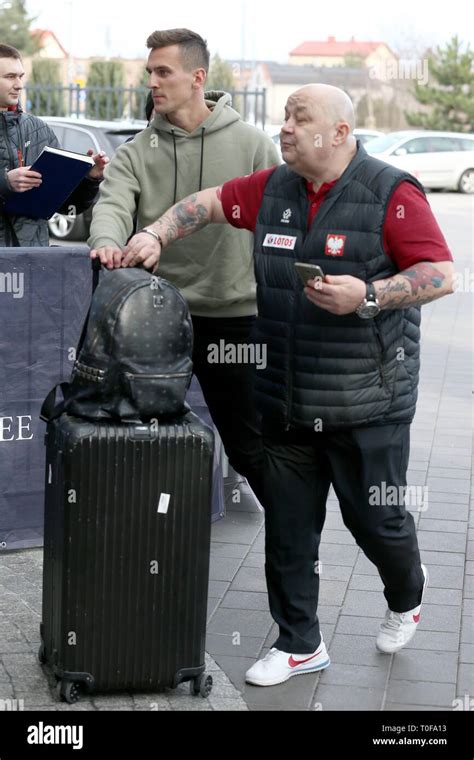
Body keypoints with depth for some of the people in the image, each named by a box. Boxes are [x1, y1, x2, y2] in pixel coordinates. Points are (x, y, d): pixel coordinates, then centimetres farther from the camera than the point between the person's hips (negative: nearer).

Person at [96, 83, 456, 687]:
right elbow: (208, 203, 21)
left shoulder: (391, 194, -11)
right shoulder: (273, 189, 7)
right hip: (285, 403, 5)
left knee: (377, 520, 10)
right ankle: (299, 643, 22)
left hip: (365, 404, -5)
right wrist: (154, 238, 9)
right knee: (288, 527, 8)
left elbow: (441, 274, -14)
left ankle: (406, 601, 41)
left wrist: (367, 296, -24)